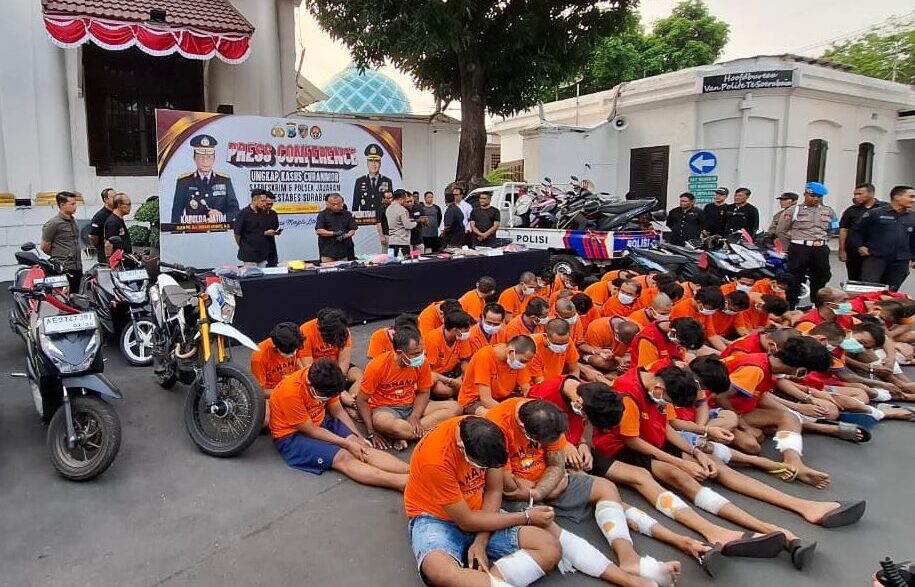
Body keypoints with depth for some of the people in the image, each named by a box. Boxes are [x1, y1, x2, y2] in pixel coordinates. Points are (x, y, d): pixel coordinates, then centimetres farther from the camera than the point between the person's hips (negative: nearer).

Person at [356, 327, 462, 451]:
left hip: (412, 406, 5)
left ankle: (403, 435, -22)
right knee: (382, 423, -42)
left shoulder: (422, 362, -10)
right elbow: (362, 400, -10)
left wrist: (415, 416, -17)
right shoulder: (378, 366, -19)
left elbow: (423, 393, 2)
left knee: (455, 407, -16)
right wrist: (372, 434, -18)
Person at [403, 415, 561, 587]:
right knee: (440, 572, -41)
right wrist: (526, 517, -14)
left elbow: (494, 490, -4)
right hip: (436, 518, -6)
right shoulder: (435, 457, -31)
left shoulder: (486, 434, -15)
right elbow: (466, 521, -22)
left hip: (479, 514, 6)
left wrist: (481, 542, -16)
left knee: (551, 548, -15)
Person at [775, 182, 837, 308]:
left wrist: (823, 239, 11)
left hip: (821, 250, 4)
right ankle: (790, 308, 3)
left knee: (820, 280, 10)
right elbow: (780, 231, 3)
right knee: (794, 280, -3)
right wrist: (796, 239, 1)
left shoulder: (828, 211, 12)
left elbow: (833, 229, 23)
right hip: (799, 249, -4)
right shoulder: (793, 211, 1)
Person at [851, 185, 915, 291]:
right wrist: (859, 246, -4)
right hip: (875, 258, -4)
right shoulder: (875, 214, -3)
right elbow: (857, 230, 5)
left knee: (890, 291, 9)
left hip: (901, 262, 4)